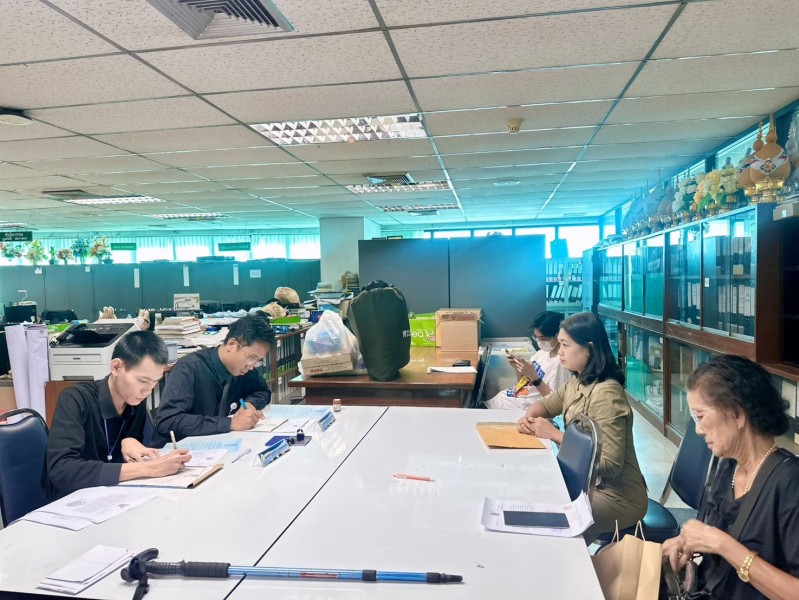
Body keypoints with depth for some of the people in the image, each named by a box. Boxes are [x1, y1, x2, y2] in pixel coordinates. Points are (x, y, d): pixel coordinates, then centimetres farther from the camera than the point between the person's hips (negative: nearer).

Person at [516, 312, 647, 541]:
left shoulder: (606, 393, -25)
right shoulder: (577, 383, 1)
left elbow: (610, 465, -28)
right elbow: (546, 405, 18)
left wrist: (554, 434, -23)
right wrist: (529, 417, -6)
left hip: (617, 496, -8)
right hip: (588, 483, 8)